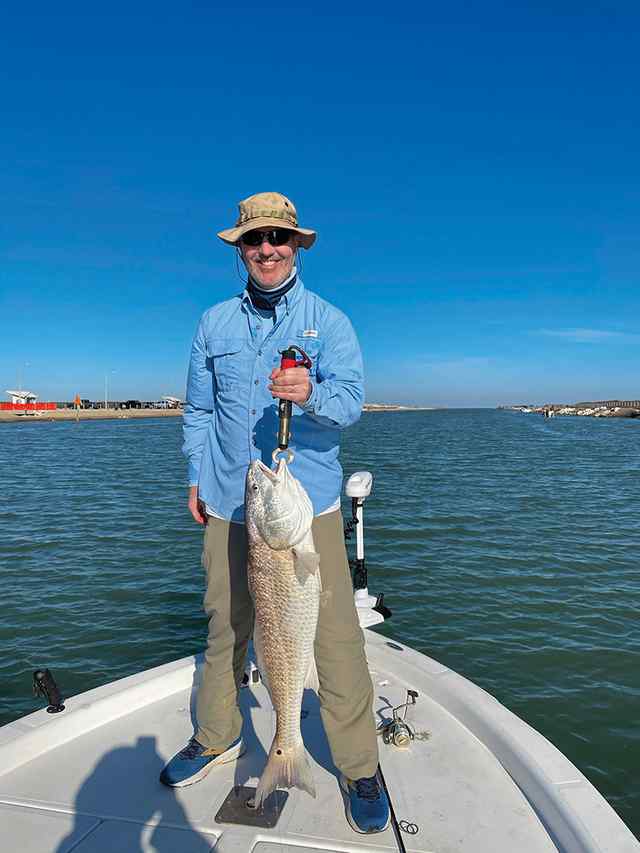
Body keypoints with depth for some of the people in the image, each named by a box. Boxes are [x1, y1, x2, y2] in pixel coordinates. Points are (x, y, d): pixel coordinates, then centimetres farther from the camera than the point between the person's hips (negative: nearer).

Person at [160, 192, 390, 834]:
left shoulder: (328, 320, 1)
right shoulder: (215, 323, 10)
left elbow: (349, 399, -13)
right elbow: (198, 409, 15)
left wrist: (310, 394, -33)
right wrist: (197, 478, 11)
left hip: (309, 501, -3)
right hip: (227, 504, 3)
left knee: (335, 636, -2)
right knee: (225, 626, 16)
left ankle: (359, 768, 17)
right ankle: (217, 738, 38)